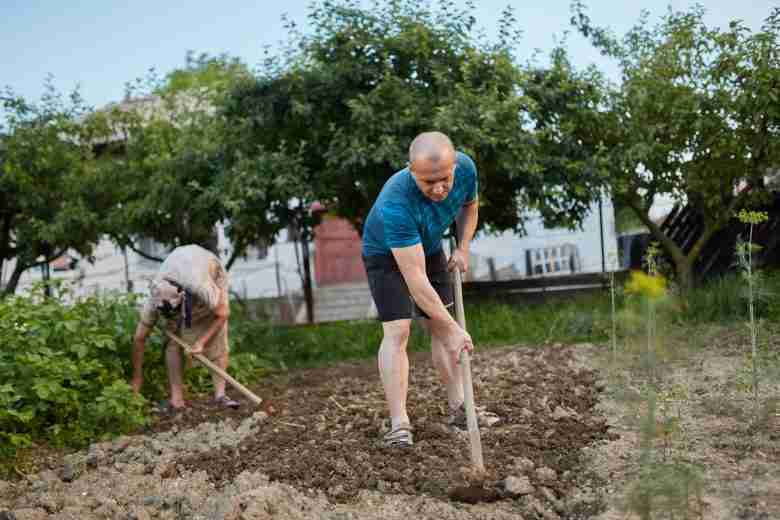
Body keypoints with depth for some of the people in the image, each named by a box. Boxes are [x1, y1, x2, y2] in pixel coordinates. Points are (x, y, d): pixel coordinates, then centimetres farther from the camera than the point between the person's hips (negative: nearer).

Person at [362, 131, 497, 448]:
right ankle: (399, 425, -16)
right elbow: (415, 279, -42)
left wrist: (463, 248, -11)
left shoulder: (465, 167, -25)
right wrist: (453, 329, -41)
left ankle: (458, 407, 12)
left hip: (429, 248, 5)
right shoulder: (396, 204, -43)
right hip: (386, 254, -5)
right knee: (396, 331, -16)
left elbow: (469, 206, 2)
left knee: (439, 326, 5)